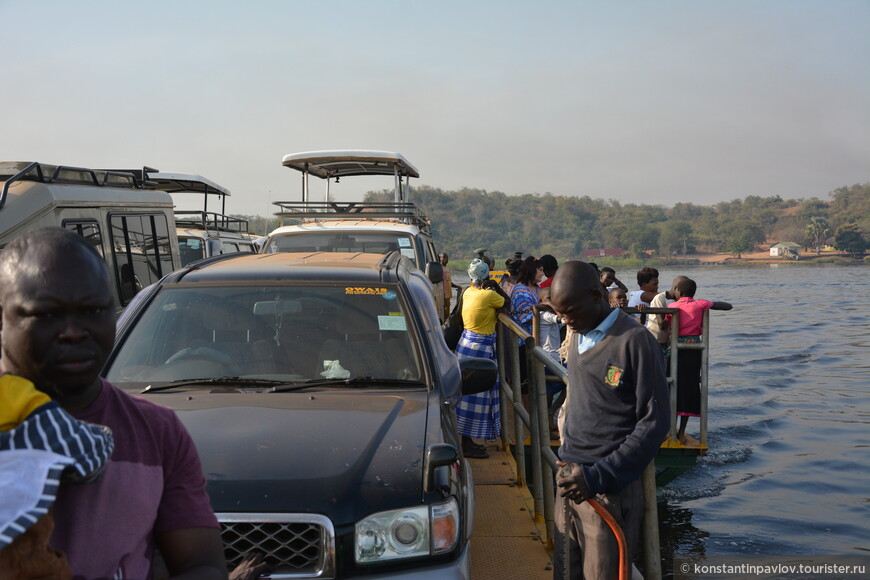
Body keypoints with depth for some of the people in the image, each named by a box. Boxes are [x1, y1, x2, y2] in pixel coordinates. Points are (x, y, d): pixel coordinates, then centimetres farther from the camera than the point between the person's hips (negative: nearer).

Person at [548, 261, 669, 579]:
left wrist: (601, 476, -18)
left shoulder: (634, 340, -12)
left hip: (609, 486, -6)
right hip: (569, 479, 7)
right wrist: (568, 462, 14)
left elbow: (655, 421, -13)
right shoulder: (577, 338, 11)